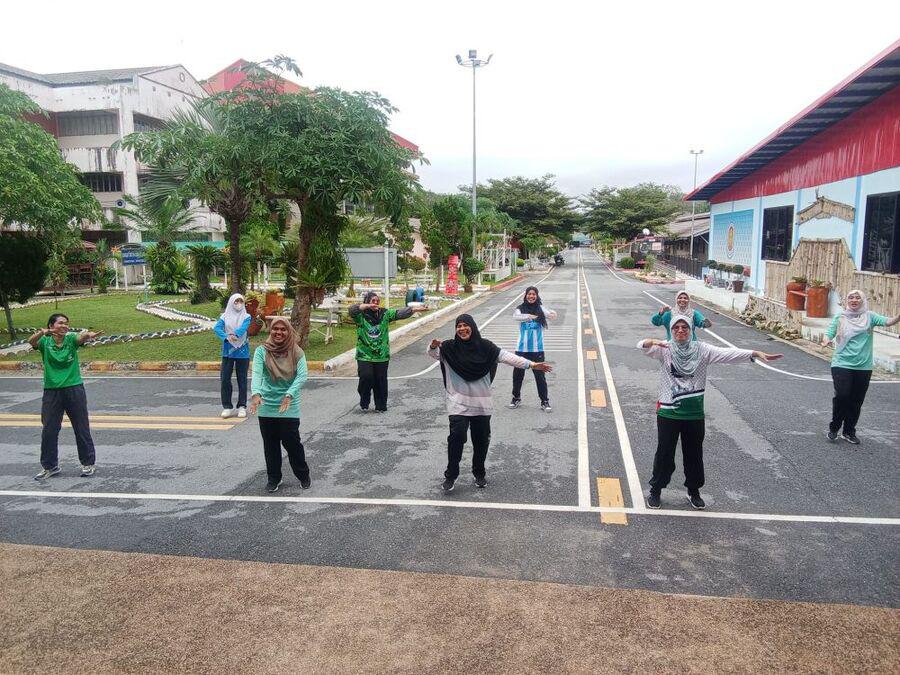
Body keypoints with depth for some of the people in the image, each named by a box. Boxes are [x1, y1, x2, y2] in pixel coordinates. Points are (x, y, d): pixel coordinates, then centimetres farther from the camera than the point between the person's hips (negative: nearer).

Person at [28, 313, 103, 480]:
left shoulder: (71, 339, -4)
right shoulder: (45, 341, -2)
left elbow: (81, 337, -25)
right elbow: (31, 341, -23)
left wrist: (89, 334, -50)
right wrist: (41, 333, -45)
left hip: (74, 389, -1)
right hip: (52, 391, 1)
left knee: (82, 428, 6)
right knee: (48, 430, 9)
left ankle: (89, 463, 19)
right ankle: (50, 466, 26)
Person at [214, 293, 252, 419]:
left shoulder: (246, 317, 4)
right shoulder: (225, 316, 7)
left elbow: (243, 328, -16)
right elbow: (216, 328, -10)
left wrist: (235, 334, -36)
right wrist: (227, 337, -28)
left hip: (243, 352, -1)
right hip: (228, 351, 1)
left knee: (242, 380, 3)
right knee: (225, 379, -2)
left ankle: (242, 407, 10)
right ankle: (227, 407, 6)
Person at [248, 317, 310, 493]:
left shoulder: (297, 352, -5)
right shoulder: (262, 351, -5)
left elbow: (302, 376, -15)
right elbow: (256, 373, -17)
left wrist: (289, 394, -30)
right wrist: (256, 393, -35)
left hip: (289, 407, -1)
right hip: (267, 407, 1)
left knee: (292, 442, 1)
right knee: (270, 444, 11)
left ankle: (303, 475, 23)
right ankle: (273, 478, 28)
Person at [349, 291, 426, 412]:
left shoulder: (385, 314, 5)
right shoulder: (360, 315, -4)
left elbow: (400, 313, -1)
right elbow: (353, 310, -24)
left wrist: (415, 309, -13)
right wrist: (367, 306, -41)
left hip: (382, 355, 2)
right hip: (364, 355, -2)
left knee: (381, 380, 6)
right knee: (366, 377, -13)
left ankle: (381, 405, 22)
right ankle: (364, 403, 12)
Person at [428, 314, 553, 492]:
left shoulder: (485, 347, -2)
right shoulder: (449, 347, -4)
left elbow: (507, 357, -4)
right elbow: (433, 354, -15)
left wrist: (531, 365, -10)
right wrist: (433, 346, -40)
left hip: (482, 403, 2)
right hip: (458, 403, -2)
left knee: (481, 440, 11)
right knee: (456, 437, -12)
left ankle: (479, 473, 32)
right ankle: (450, 476, 4)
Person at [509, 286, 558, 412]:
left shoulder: (540, 308, -2)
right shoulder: (521, 309, -4)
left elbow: (551, 313, -18)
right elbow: (515, 317, -24)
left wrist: (551, 314, -43)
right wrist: (529, 316, -42)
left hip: (537, 348, -1)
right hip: (522, 348, 1)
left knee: (540, 375, 3)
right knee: (518, 374, 11)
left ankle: (545, 401, 16)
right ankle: (516, 398, 31)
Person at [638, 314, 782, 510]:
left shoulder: (701, 350, 0)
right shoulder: (665, 349, -5)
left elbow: (728, 354, -9)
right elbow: (642, 346, -20)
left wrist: (756, 353, -21)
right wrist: (654, 342, -44)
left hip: (694, 413, 2)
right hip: (668, 412, -2)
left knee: (694, 454, 15)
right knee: (664, 453, 8)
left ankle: (693, 491, 35)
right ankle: (655, 490, 26)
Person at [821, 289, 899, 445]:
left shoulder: (869, 316, 4)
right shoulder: (840, 318, 3)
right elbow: (829, 334, -1)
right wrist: (826, 341, -24)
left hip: (863, 367, 2)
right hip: (842, 365, -2)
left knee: (856, 401, 8)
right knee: (842, 396, -13)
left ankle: (849, 432, 25)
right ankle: (833, 428, 8)